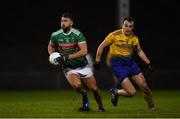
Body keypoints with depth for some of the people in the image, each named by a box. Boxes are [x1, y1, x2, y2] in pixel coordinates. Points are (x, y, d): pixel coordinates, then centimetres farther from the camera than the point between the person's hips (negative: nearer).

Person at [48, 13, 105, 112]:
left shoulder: (78, 34, -18)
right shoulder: (55, 35, -8)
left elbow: (84, 51, -26)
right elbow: (51, 46, 14)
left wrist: (68, 57, -29)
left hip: (82, 66, 0)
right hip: (69, 68, 0)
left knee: (94, 88, 3)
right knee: (77, 85, -30)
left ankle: (101, 107, 30)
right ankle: (84, 96, 3)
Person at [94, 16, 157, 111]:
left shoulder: (134, 38, 5)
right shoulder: (114, 35, -9)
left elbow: (139, 51, 21)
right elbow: (101, 47, -1)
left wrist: (148, 63, 14)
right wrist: (97, 61, -1)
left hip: (130, 63, 5)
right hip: (118, 65, -5)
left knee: (144, 86, -2)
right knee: (131, 92, -15)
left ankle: (151, 107, 19)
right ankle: (115, 92, 16)